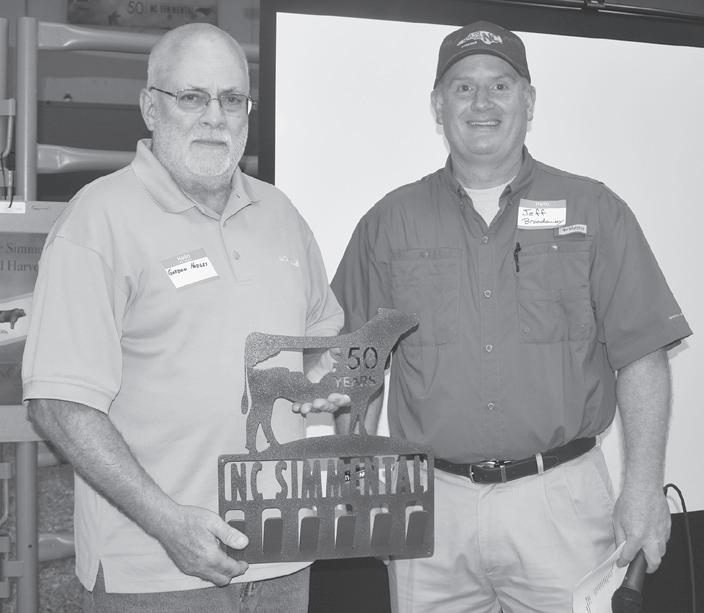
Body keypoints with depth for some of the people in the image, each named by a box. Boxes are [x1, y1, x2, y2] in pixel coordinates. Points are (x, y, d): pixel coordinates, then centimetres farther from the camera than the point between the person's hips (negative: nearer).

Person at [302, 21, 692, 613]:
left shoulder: (594, 212, 4)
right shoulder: (390, 223, 7)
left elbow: (640, 357, 0)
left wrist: (644, 486, -7)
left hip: (561, 499, -1)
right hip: (428, 505, 1)